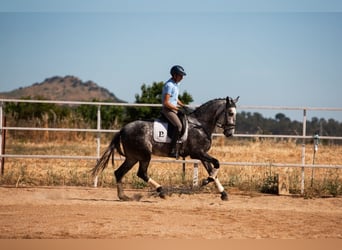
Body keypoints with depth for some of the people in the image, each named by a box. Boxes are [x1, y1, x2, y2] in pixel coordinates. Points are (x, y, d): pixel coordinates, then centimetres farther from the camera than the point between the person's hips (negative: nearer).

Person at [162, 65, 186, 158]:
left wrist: (183, 106, 14)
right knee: (179, 126, -27)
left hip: (174, 108, 11)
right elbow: (166, 102, -22)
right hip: (168, 109, -11)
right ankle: (172, 150, -29)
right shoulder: (169, 85, -17)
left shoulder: (175, 84, 14)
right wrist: (176, 108, -14)